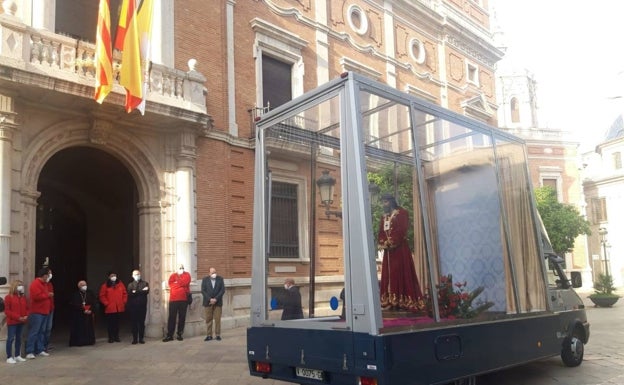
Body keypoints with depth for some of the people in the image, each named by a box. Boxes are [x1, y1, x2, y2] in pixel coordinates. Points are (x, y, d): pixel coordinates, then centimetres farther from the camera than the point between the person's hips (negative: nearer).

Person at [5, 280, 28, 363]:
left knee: (19, 338, 12)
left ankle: (17, 356, 20)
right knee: (10, 339, -3)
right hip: (12, 322, -6)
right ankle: (9, 357, 1)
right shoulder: (8, 297, -7)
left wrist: (26, 316, -5)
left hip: (21, 322, 6)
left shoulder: (23, 297, 11)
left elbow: (26, 308, 15)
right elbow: (7, 311, -10)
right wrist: (18, 317, -17)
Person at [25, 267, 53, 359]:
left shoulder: (44, 284, 19)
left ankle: (40, 350, 15)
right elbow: (36, 296, -25)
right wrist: (47, 295, -14)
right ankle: (29, 352, -8)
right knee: (33, 332, -10)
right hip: (36, 312, -10)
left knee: (41, 332, 10)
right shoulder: (35, 284, -13)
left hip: (43, 312, 10)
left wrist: (49, 294, 10)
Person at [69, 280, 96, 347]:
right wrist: (83, 310, -15)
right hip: (78, 316, -2)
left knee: (89, 328, 3)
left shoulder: (91, 293, 6)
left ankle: (89, 341, 11)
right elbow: (73, 305, -8)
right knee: (80, 329, -4)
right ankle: (79, 342, 3)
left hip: (89, 315, 3)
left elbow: (95, 303, 3)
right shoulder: (75, 294, -2)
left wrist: (91, 310, -12)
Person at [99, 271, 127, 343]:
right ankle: (111, 337, 8)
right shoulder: (105, 285, 0)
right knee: (110, 323, 1)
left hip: (119, 308, 3)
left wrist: (124, 302, 3)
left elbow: (125, 294, 12)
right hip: (109, 308, -3)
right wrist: (106, 303, -9)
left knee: (117, 323, 8)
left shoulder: (120, 284, 9)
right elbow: (102, 296, -2)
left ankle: (116, 337, 16)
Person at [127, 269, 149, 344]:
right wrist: (141, 291, -11)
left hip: (142, 306, 0)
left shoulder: (145, 283, 10)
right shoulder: (130, 285, 11)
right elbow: (130, 294, -7)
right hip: (133, 306, 1)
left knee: (142, 322, 3)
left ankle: (141, 338, 9)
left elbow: (147, 291, -9)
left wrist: (135, 292, -8)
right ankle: (135, 339, 8)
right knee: (134, 323, 2)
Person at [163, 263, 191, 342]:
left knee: (182, 317, 3)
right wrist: (181, 284, -6)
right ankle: (169, 335, 2)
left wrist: (176, 283, 0)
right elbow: (171, 284, -5)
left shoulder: (187, 275, 10)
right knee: (171, 317, -1)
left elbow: (185, 282, -9)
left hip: (184, 299, 0)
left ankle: (179, 334, 9)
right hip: (173, 299, 1)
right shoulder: (173, 276, 14)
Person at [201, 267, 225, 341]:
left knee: (217, 319, 0)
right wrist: (210, 299, -13)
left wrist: (216, 299, -11)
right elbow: (203, 291, -3)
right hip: (208, 302, 0)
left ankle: (218, 335, 7)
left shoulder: (220, 279, 4)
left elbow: (222, 290, -1)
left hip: (218, 302, 0)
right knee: (208, 319, 3)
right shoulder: (205, 279, 3)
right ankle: (209, 335, 9)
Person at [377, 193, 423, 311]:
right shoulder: (384, 216, 19)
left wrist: (391, 242, -16)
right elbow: (381, 232, 13)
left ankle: (403, 301, -8)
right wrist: (382, 243, -5)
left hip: (400, 249, -7)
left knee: (401, 273, -8)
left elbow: (402, 230, -13)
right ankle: (390, 301, 5)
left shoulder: (402, 213, -2)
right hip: (388, 250, 7)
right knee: (388, 274, 4)